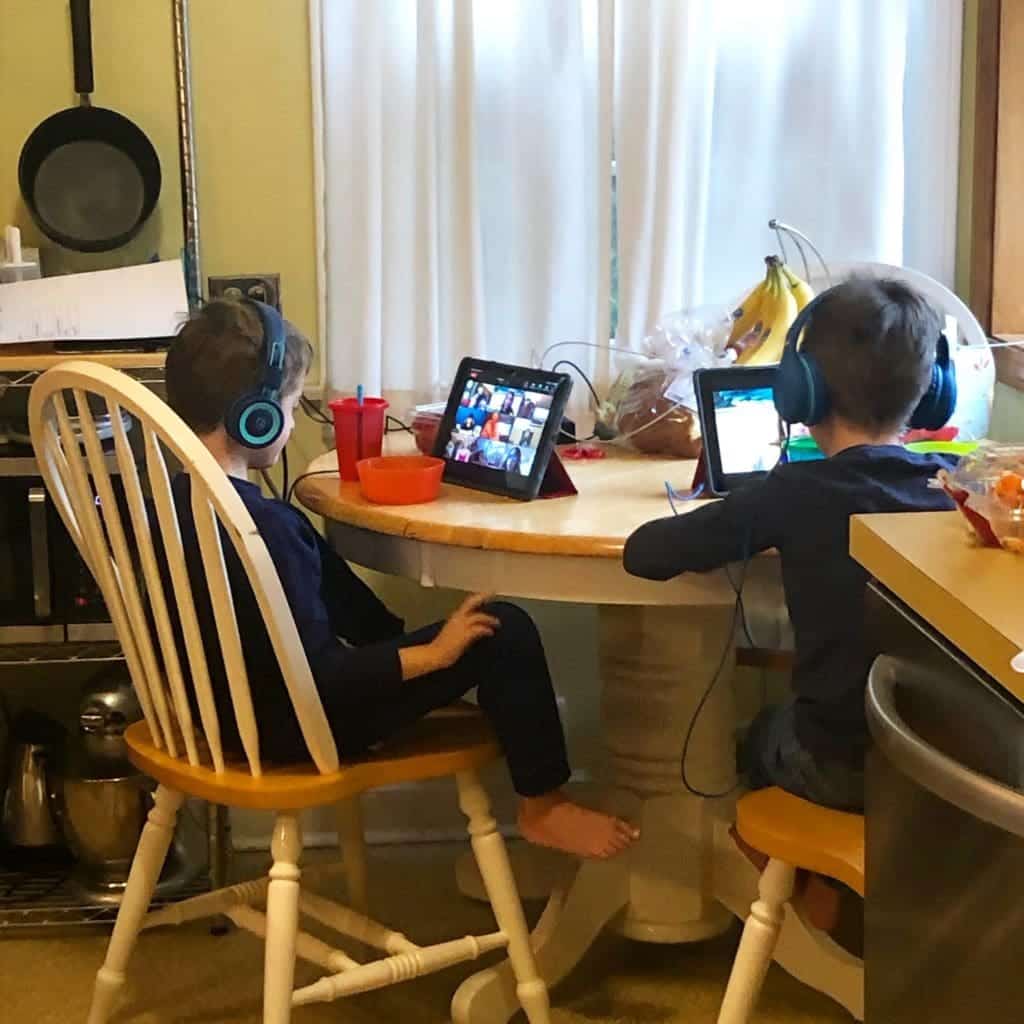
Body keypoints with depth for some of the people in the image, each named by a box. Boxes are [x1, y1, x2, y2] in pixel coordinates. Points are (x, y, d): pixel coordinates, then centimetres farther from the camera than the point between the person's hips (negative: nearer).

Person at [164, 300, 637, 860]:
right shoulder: (262, 526, -29)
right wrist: (431, 655, -17)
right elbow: (317, 679, -27)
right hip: (294, 726, -10)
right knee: (504, 630, -9)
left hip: (238, 704, 10)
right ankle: (543, 807, 8)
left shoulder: (180, 500, 0)